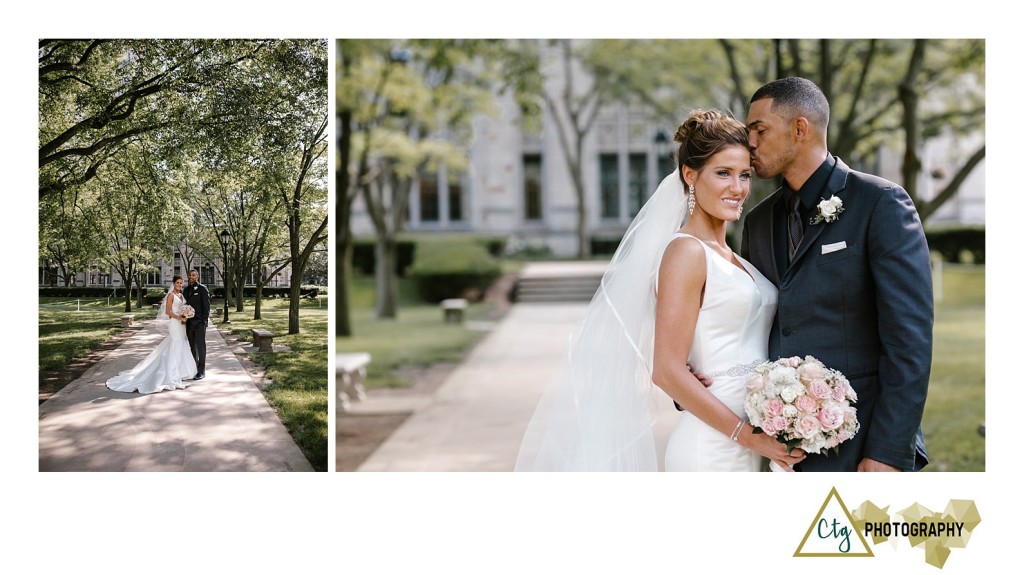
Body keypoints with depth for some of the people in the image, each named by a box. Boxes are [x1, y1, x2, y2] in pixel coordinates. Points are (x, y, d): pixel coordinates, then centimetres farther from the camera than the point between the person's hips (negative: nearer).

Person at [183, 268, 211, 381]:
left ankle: (201, 371, -1)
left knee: (201, 346, -4)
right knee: (192, 347, 9)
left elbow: (206, 305, -8)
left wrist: (204, 321, -14)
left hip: (199, 322, -6)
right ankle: (193, 369, 15)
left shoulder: (202, 289, -4)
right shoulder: (186, 290, 15)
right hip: (189, 323, 6)